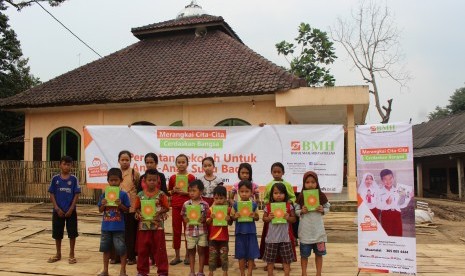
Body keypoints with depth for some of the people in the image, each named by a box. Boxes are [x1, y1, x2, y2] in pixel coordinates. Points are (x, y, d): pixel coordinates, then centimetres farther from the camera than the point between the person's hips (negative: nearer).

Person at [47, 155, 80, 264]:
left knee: (72, 233, 3)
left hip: (70, 211, -1)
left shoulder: (74, 179, -3)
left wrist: (71, 209, -11)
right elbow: (52, 194, 0)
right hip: (58, 211, 1)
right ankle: (58, 254, 26)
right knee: (57, 233, 10)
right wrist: (57, 208, -8)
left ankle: (71, 255, 15)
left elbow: (76, 195, -4)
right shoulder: (55, 179, -1)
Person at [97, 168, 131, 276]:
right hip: (106, 226, 4)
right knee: (106, 248, 14)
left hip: (119, 227, -3)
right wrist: (103, 205, -13)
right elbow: (100, 210, 8)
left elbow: (127, 210, -3)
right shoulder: (105, 194, 2)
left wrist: (120, 205, -20)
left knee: (121, 249, 0)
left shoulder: (123, 194, -6)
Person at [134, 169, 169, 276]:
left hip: (158, 226, -2)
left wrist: (159, 212, -20)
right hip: (143, 226, 2)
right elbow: (137, 208, 8)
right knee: (142, 249, 11)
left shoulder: (161, 194, -4)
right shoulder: (140, 194, 1)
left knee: (159, 249, 5)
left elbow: (166, 208, -3)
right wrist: (138, 213, -12)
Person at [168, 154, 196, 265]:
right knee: (176, 231, 8)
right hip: (175, 206, 3)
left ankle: (188, 255, 15)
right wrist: (173, 190, -6)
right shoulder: (172, 178, 5)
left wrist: (186, 192, -16)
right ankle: (177, 256, 18)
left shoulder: (191, 177, -2)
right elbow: (168, 192, 13)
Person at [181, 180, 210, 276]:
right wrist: (186, 219, -13)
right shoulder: (186, 204, -1)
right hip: (190, 231, 1)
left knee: (201, 251, 9)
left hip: (202, 231, -1)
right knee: (191, 251, 12)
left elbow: (208, 217, -1)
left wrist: (203, 219, -20)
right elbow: (184, 216, 7)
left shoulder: (205, 204, -6)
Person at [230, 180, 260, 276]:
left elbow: (257, 218, 6)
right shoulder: (235, 204, -3)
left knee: (251, 254, 6)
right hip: (240, 232, 0)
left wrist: (254, 216, -15)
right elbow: (231, 217, 3)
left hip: (251, 232, 0)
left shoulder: (254, 204, -2)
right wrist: (235, 216, -18)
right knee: (241, 254, 8)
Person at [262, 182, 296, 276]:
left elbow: (294, 219, 2)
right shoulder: (268, 206, -3)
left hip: (285, 237, 0)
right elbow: (264, 219, 5)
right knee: (270, 258, 11)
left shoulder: (289, 206, -3)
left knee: (287, 258, 9)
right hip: (272, 237, 0)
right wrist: (269, 218, -15)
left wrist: (288, 218, -18)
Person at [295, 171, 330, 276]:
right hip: (305, 230, -1)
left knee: (319, 253, 13)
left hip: (318, 230, 1)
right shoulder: (301, 197, -6)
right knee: (304, 254, 10)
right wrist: (302, 211, -20)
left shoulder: (321, 196, -4)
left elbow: (327, 208, 5)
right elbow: (296, 211, 0)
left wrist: (322, 210, -15)